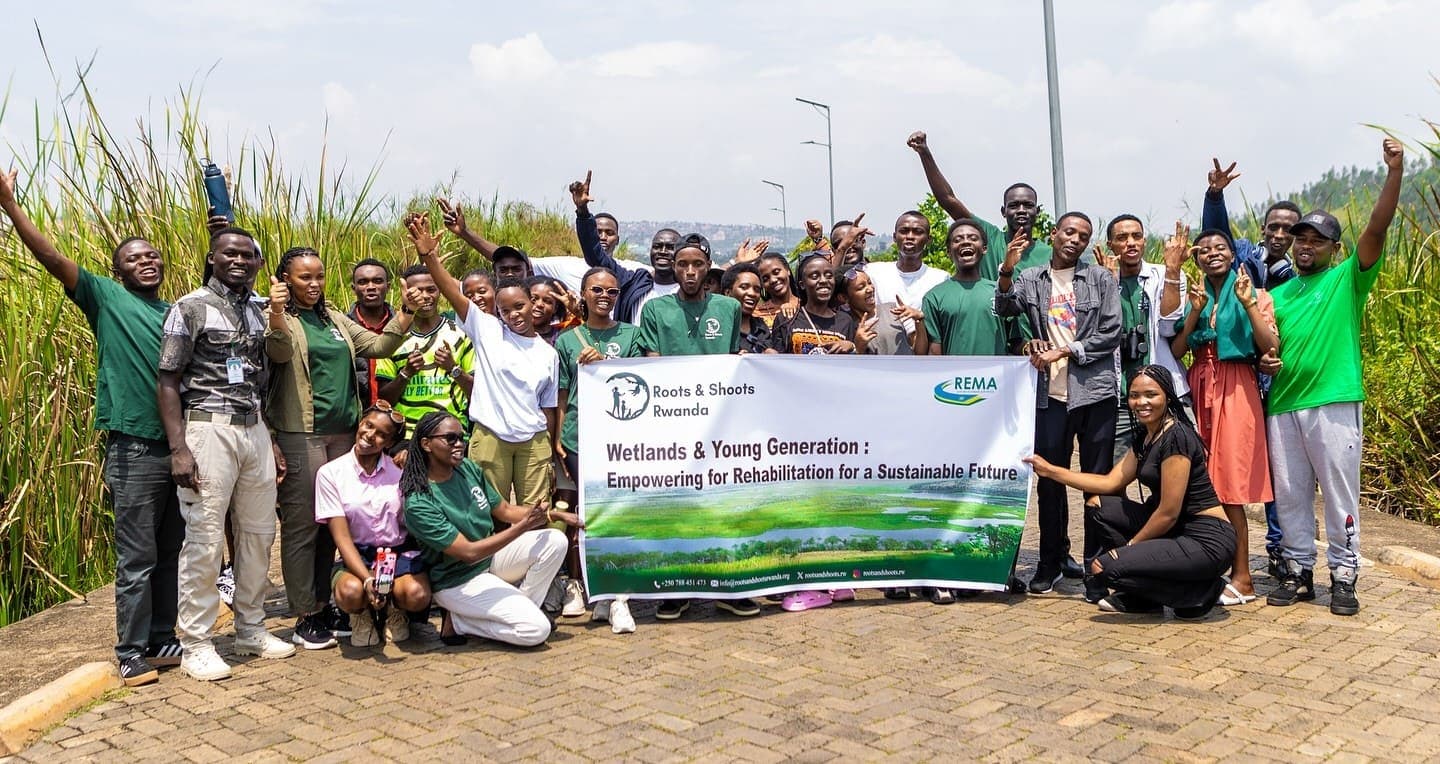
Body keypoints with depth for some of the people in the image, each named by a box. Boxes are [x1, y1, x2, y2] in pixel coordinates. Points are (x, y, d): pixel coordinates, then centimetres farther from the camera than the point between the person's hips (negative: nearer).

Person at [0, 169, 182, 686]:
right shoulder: (105, 298, 1)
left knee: (170, 554, 12)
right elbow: (52, 259, -9)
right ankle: (131, 654, 8)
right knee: (137, 558, -2)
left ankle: (162, 640, 23)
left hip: (181, 447, 5)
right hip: (135, 449, -5)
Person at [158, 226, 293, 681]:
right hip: (208, 428, -6)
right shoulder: (190, 309, -4)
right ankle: (196, 645, 6)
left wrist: (272, 441, 15)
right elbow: (167, 383, -7)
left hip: (254, 429, 6)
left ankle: (251, 630, 23)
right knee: (205, 539, -5)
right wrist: (178, 449, -16)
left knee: (258, 533, 10)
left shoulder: (258, 310, 14)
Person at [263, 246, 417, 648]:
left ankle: (323, 605, 22)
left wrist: (406, 313, 1)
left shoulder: (335, 319, 17)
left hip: (342, 431, 7)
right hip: (300, 434, -7)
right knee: (301, 524, -3)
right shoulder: (281, 318, -2)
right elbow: (279, 352, -22)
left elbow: (377, 346, 13)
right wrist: (277, 312, -39)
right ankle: (304, 616, 5)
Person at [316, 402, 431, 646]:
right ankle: (362, 615, 4)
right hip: (356, 556, -1)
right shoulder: (331, 473, -3)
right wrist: (368, 578, -24)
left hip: (400, 552, 1)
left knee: (416, 595, -31)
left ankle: (395, 610, 8)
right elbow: (342, 537, -10)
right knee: (351, 592, -36)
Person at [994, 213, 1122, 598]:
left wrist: (1064, 351, -9)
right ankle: (1052, 560, 22)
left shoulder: (1101, 279, 4)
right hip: (1051, 394, 1)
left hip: (1095, 392, -1)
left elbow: (1111, 335, -1)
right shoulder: (1032, 278, 8)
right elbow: (1005, 309, -8)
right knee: (1049, 480, 8)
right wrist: (1006, 270, -23)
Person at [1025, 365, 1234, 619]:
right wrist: (1050, 470, 10)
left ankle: (1197, 593, 0)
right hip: (1176, 530, 9)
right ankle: (1139, 598, 10)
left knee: (1107, 568, -17)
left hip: (1207, 541, -9)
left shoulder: (1176, 437, -18)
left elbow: (1169, 512, -18)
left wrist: (1130, 545, -7)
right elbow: (1111, 482, 10)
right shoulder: (1143, 438, 10)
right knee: (1098, 510, 5)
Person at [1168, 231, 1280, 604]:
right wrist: (1196, 311, -6)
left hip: (1234, 392, -4)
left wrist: (1248, 303, -13)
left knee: (1229, 484, -7)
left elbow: (1271, 347, -10)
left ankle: (1242, 578, -3)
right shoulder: (1194, 297, 14)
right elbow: (1176, 350, 3)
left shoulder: (1254, 295, 4)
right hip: (1199, 390, 4)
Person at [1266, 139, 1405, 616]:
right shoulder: (1279, 294, 16)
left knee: (1340, 494, 1)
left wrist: (1395, 172, -21)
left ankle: (1343, 577, 11)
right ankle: (1298, 572, 20)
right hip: (1283, 405, 5)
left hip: (1334, 403, -4)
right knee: (1290, 496, 9)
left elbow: (1378, 228, -10)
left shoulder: (1348, 279, 4)